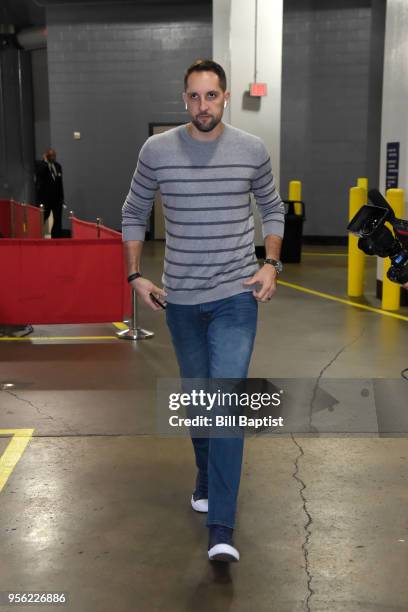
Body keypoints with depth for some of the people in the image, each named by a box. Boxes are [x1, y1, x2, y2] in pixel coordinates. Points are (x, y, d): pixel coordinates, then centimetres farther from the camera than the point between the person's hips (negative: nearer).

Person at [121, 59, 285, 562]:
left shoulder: (252, 151, -3)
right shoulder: (156, 150, -3)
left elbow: (272, 208, 13)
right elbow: (134, 214, 10)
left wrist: (271, 265, 1)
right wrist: (135, 276, 3)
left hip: (236, 296, -1)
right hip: (181, 299, 2)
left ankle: (221, 529, -6)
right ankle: (206, 477, 43)